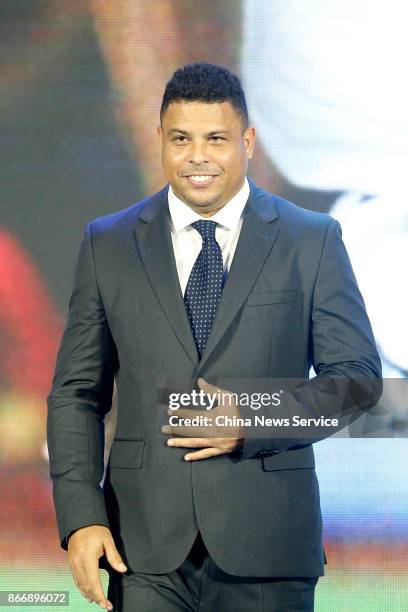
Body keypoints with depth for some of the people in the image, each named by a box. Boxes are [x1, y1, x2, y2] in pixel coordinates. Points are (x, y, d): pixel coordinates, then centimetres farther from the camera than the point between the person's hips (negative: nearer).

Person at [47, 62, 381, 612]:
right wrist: (81, 517, -6)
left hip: (266, 544, 0)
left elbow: (358, 374, 2)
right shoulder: (108, 245, 8)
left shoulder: (312, 240, 4)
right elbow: (77, 393, 6)